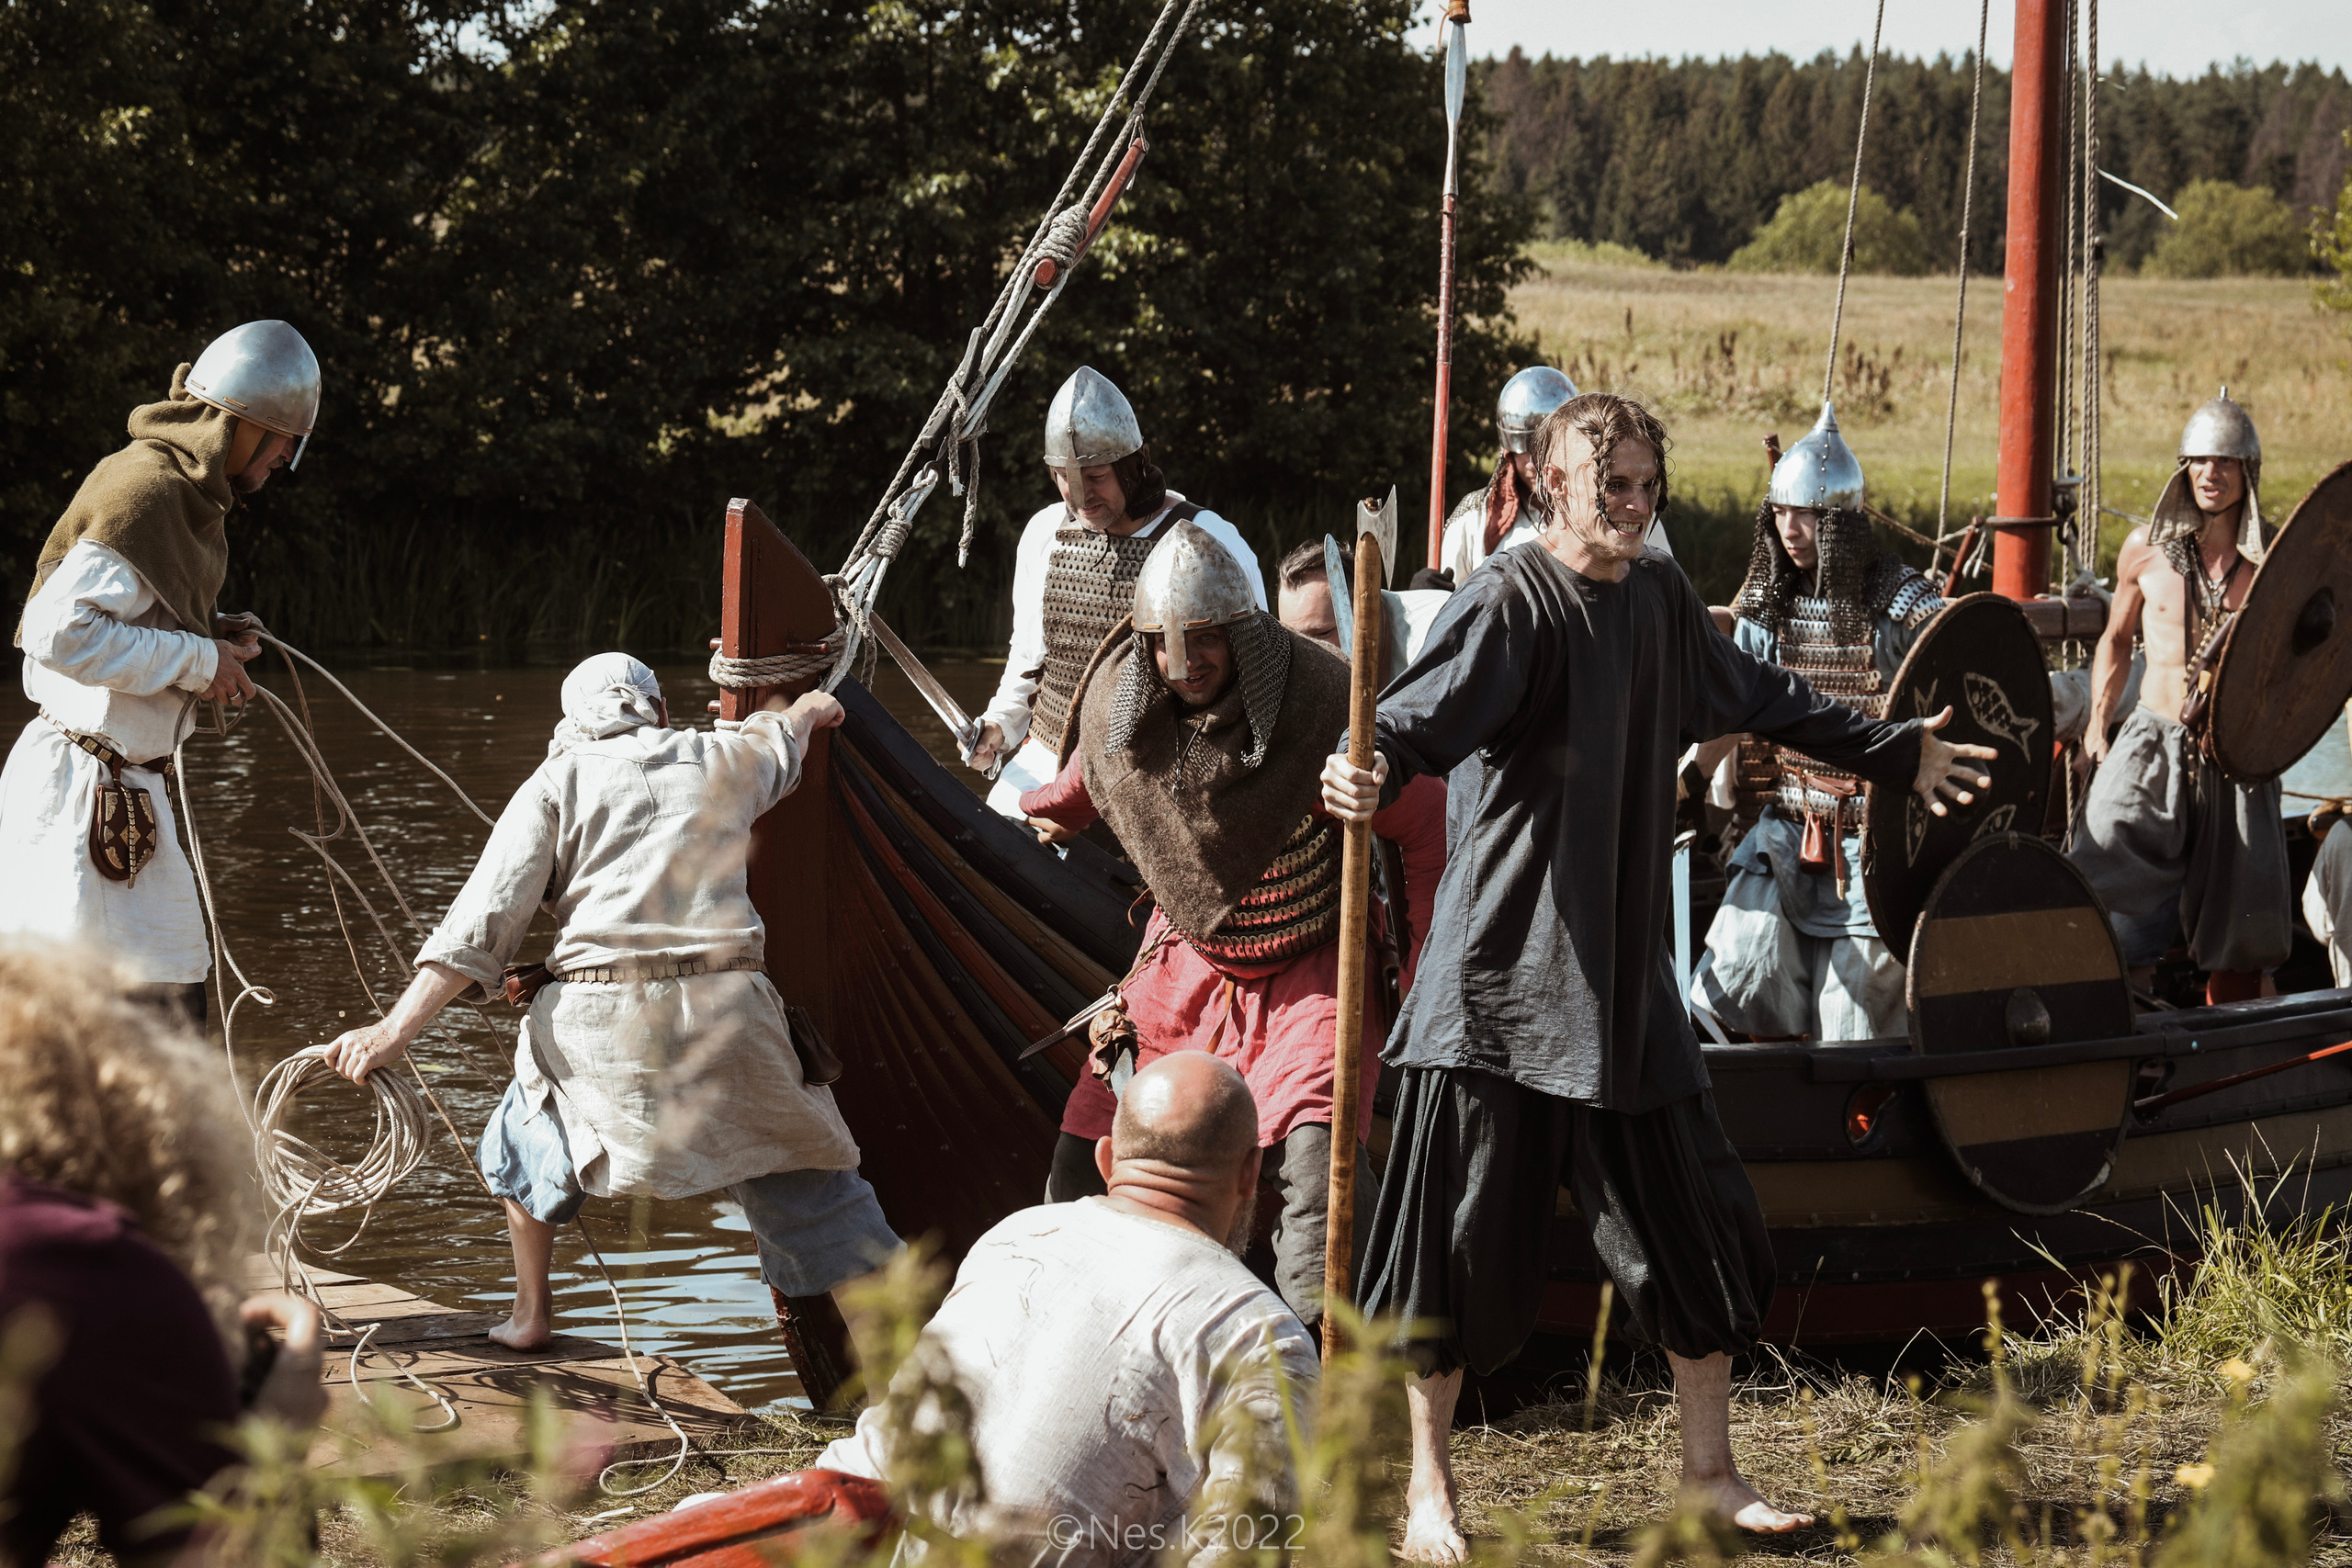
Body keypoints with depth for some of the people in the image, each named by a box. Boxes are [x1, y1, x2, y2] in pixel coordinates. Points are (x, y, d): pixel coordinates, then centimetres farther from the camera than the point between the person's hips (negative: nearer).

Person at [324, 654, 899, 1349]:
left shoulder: (555, 783, 9)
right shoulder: (718, 757, 18)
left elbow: (483, 923, -2)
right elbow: (781, 737, 44)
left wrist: (395, 1029, -5)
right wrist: (801, 710, 69)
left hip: (598, 1025, -1)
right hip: (726, 1011, 1)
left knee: (527, 1132, 29)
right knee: (807, 1175, 12)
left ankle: (530, 1315, 34)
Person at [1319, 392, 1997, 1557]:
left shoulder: (1657, 596, 11)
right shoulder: (1510, 599, -11)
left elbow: (1762, 698, 27)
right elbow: (1437, 699, -30)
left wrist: (1895, 754, 37)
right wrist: (1377, 769, -51)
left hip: (1621, 970, 6)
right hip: (1505, 969, -6)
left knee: (1694, 1220, 8)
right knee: (1467, 1228, -3)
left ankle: (1709, 1472, 21)